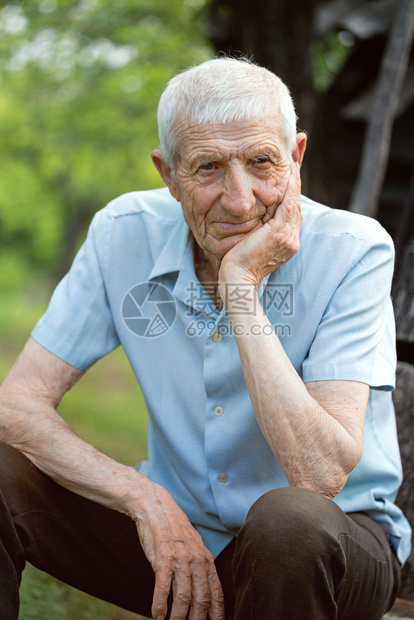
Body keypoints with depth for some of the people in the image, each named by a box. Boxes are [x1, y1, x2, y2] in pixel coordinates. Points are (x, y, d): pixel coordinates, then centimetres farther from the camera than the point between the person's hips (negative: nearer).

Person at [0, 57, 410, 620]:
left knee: (293, 517, -37)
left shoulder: (354, 251, -19)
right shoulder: (124, 234, -9)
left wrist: (241, 286, -31)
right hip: (174, 528, 3)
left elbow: (320, 476, -30)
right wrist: (148, 501, -25)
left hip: (335, 540, -2)